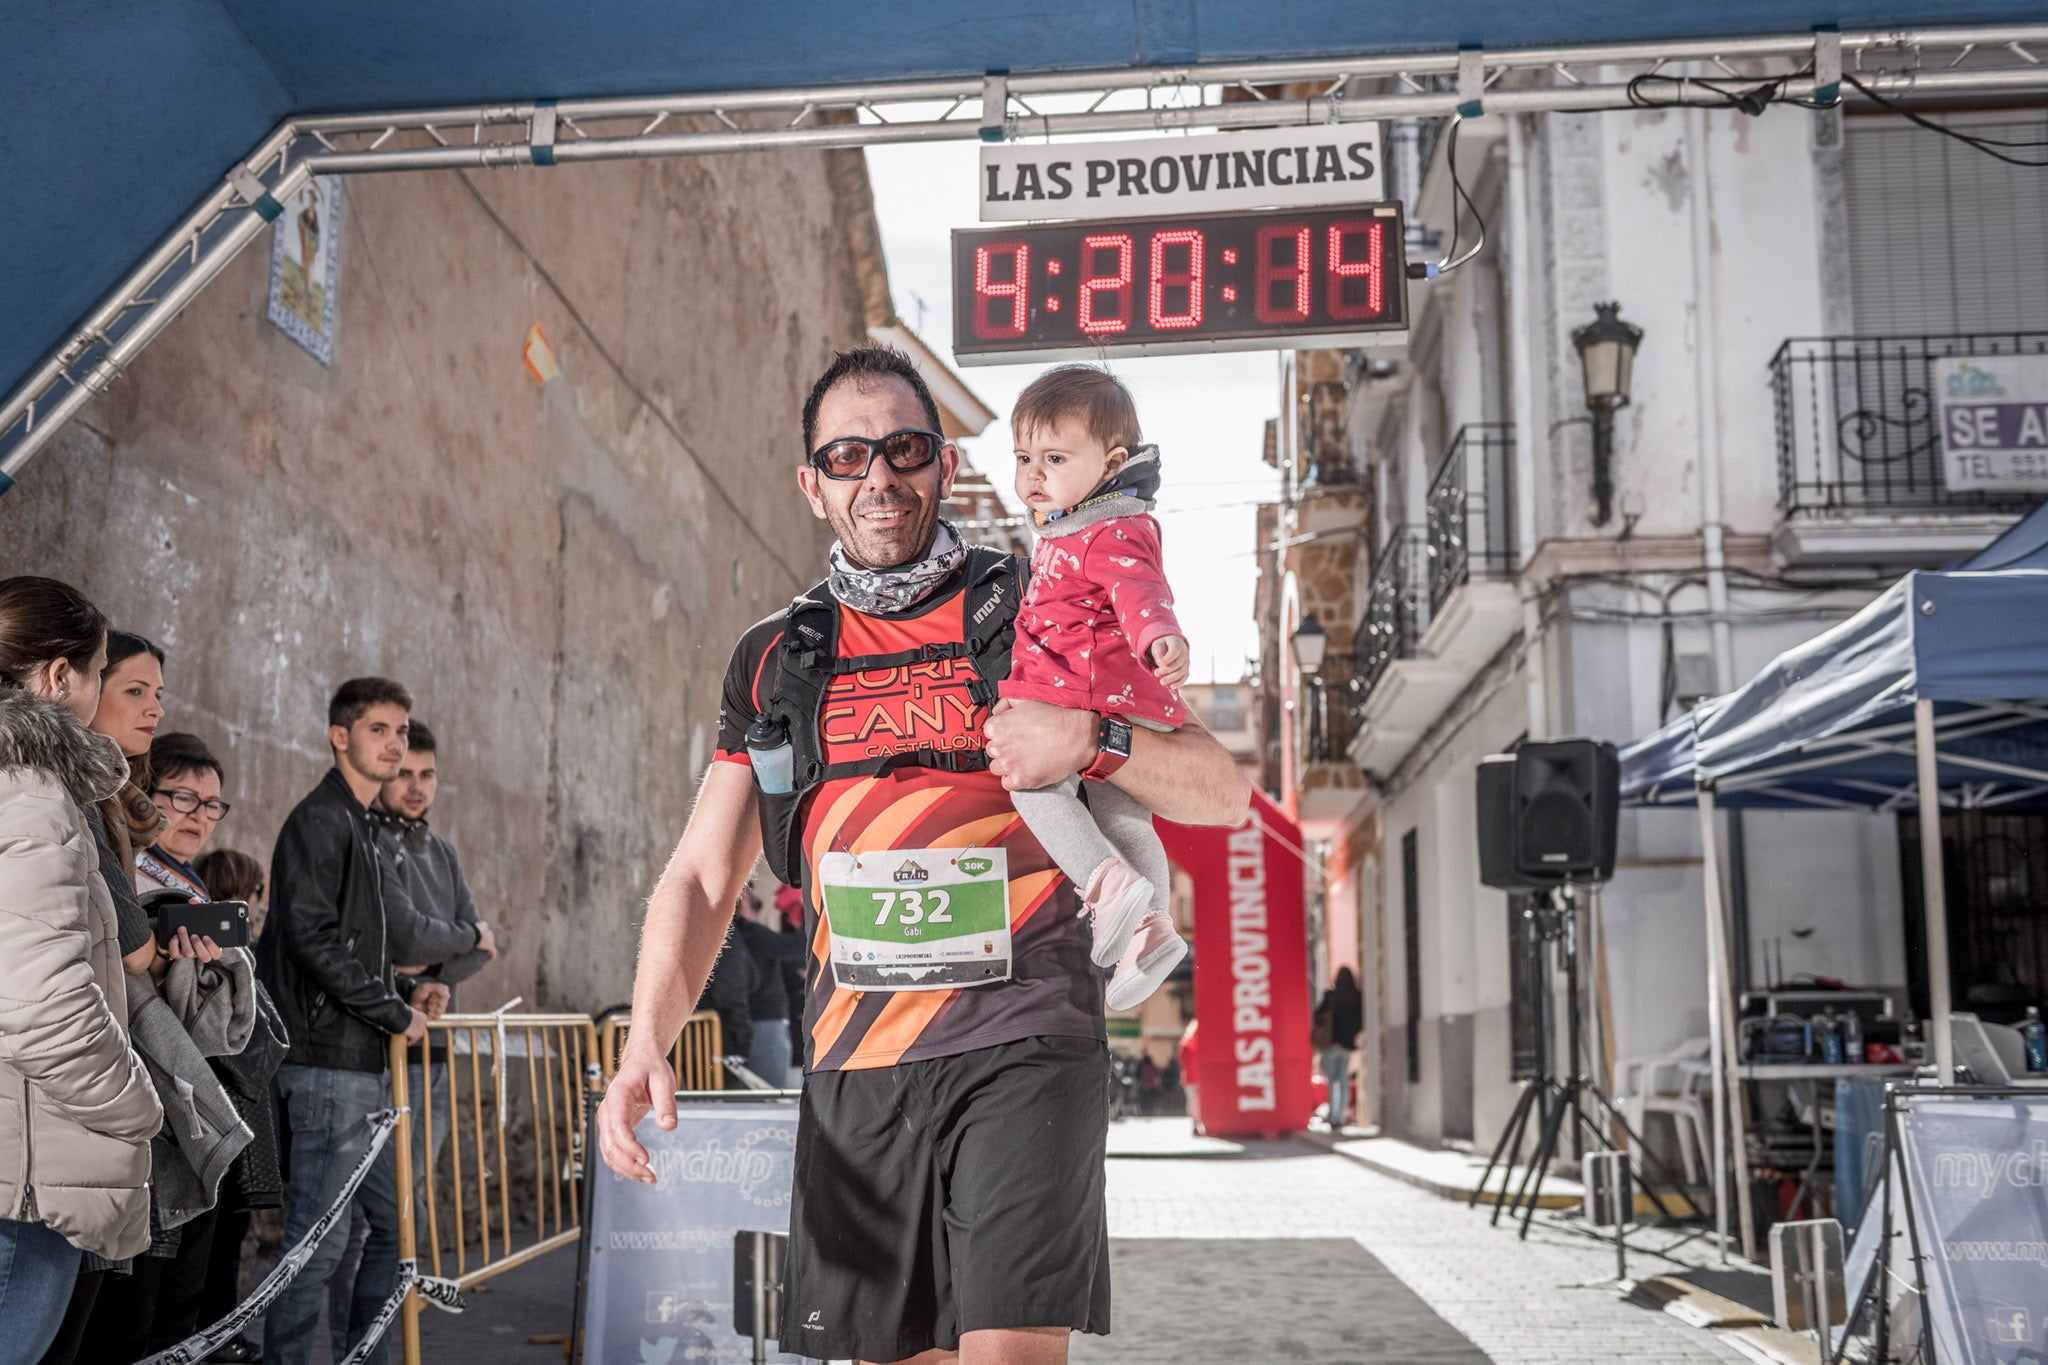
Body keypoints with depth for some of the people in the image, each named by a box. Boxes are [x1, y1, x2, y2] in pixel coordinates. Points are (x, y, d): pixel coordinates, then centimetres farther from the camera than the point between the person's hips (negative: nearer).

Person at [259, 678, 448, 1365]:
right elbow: (314, 936, -21)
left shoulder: (358, 826, 20)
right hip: (328, 1064, -10)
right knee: (319, 1241, -6)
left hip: (362, 1065, 10)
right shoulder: (319, 821, -11)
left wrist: (406, 993, 11)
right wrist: (395, 1011, -14)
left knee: (398, 1222, 13)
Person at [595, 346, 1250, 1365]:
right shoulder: (774, 663, 14)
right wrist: (645, 1045, -6)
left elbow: (1224, 795, 6)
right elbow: (699, 878, 10)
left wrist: (1090, 740, -13)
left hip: (1022, 1044, -3)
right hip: (856, 1062, 3)